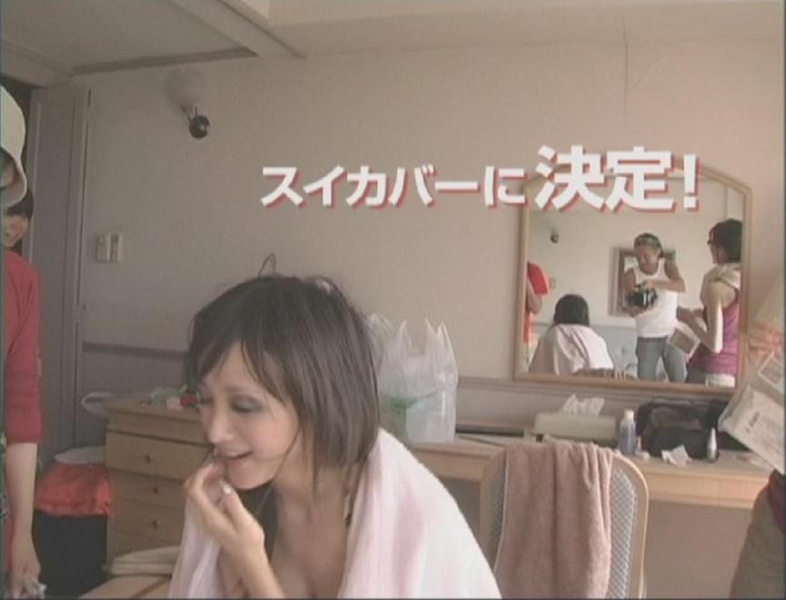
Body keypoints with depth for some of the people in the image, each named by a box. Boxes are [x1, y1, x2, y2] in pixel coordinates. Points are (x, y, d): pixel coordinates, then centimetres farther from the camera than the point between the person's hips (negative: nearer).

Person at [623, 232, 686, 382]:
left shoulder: (668, 266, -4)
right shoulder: (631, 275, -6)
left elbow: (681, 286, -26)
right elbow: (630, 310, -14)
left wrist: (654, 283, -42)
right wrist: (636, 309, -39)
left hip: (672, 333, 1)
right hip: (647, 337, 0)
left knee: (679, 382, 0)